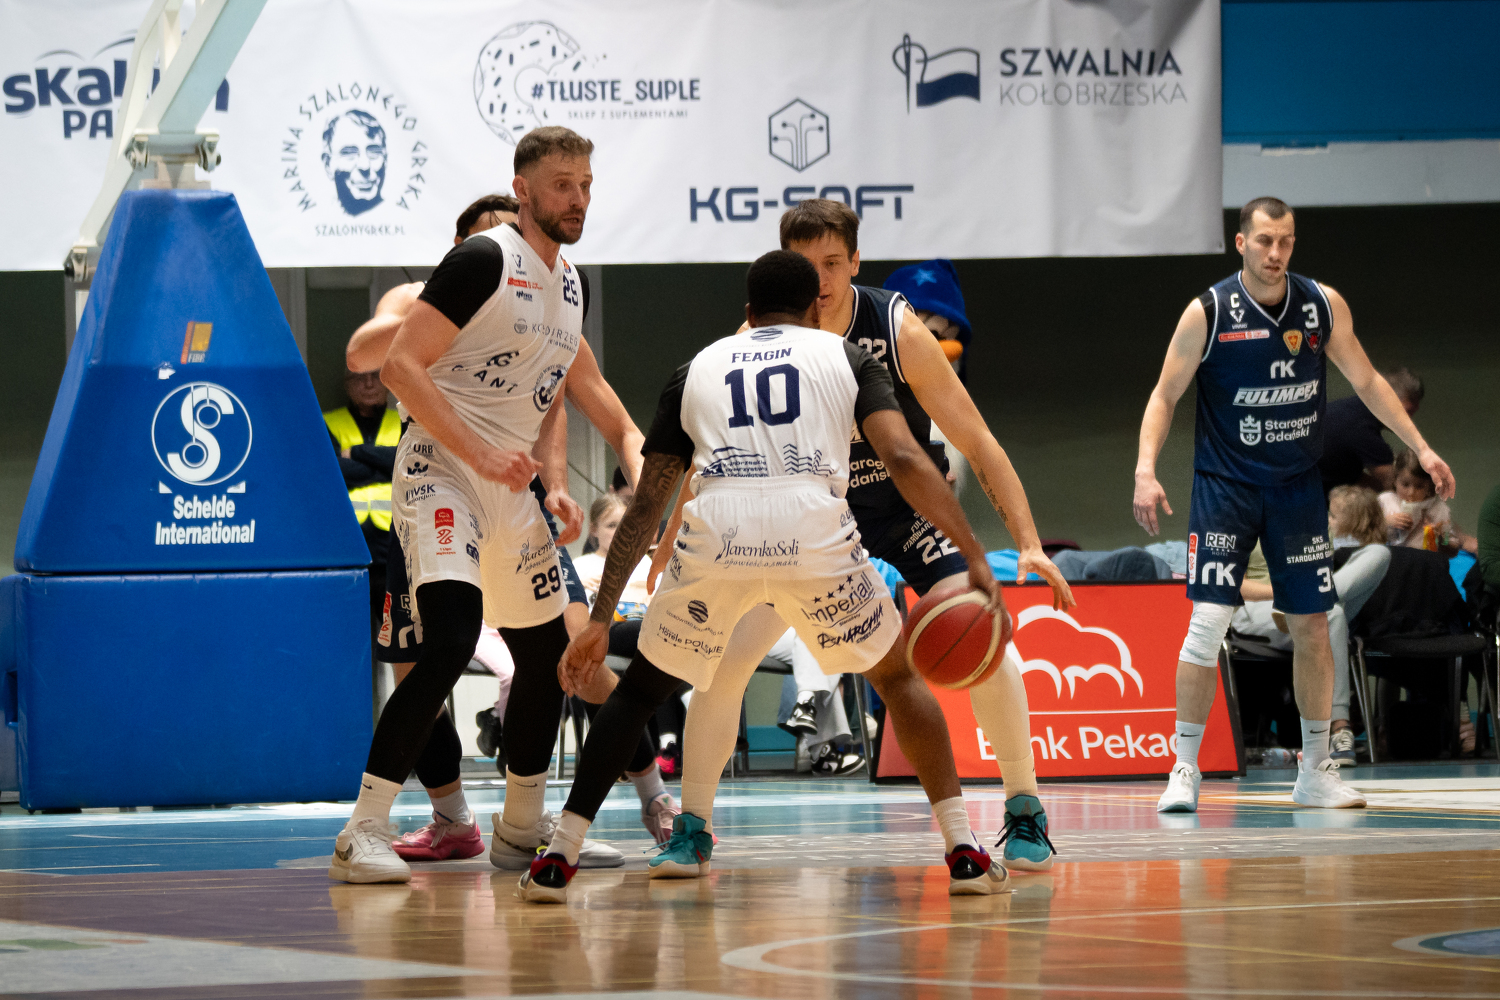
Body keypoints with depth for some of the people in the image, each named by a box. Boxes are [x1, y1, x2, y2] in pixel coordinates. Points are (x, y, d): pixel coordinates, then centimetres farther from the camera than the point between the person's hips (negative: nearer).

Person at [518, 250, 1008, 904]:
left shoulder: (698, 369, 28)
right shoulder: (846, 357, 23)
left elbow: (646, 505, 24)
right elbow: (905, 459, 5)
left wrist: (600, 621, 26)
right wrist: (975, 558, 2)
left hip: (713, 537, 1)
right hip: (815, 534, -1)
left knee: (640, 690, 23)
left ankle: (559, 857, 14)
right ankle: (963, 852, 14)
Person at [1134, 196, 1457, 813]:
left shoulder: (1324, 306, -2)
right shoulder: (1207, 314, -11)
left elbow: (1366, 381, 9)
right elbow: (1165, 396, -5)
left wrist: (1420, 448, 5)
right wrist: (1146, 469, -19)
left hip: (1297, 485, 3)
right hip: (1224, 485, -3)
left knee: (1312, 625, 5)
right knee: (1208, 620, -13)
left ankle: (1315, 772, 17)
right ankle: (1184, 770, -4)